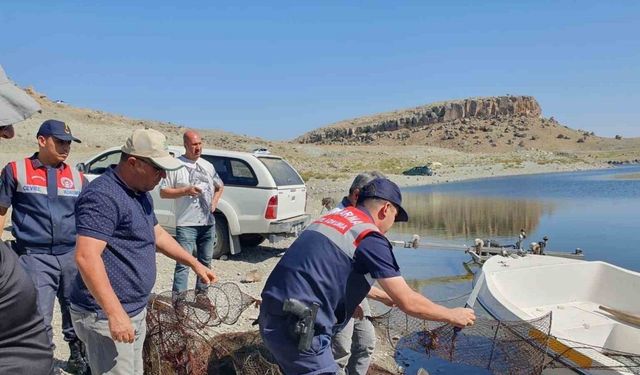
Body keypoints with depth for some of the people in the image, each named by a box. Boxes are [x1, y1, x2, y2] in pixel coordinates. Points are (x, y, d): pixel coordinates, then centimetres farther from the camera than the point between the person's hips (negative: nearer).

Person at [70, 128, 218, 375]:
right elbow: (86, 257, -29)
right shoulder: (103, 196, -21)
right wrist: (115, 313, -31)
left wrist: (194, 263, 22)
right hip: (106, 316, -10)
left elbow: (156, 234, 23)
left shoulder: (141, 193, 11)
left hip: (136, 311, 10)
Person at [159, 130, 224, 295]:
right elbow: (163, 192, -6)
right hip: (186, 224, -6)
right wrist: (185, 191, -18)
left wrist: (215, 201, 7)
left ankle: (201, 294, 30)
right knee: (183, 264, -8)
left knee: (205, 262, 16)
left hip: (208, 223, 6)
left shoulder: (207, 165, 12)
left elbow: (220, 186, 25)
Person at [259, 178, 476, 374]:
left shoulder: (330, 219, 15)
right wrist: (452, 316, 9)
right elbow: (408, 302, -8)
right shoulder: (370, 238, -9)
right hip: (298, 329, -9)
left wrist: (382, 297, 40)